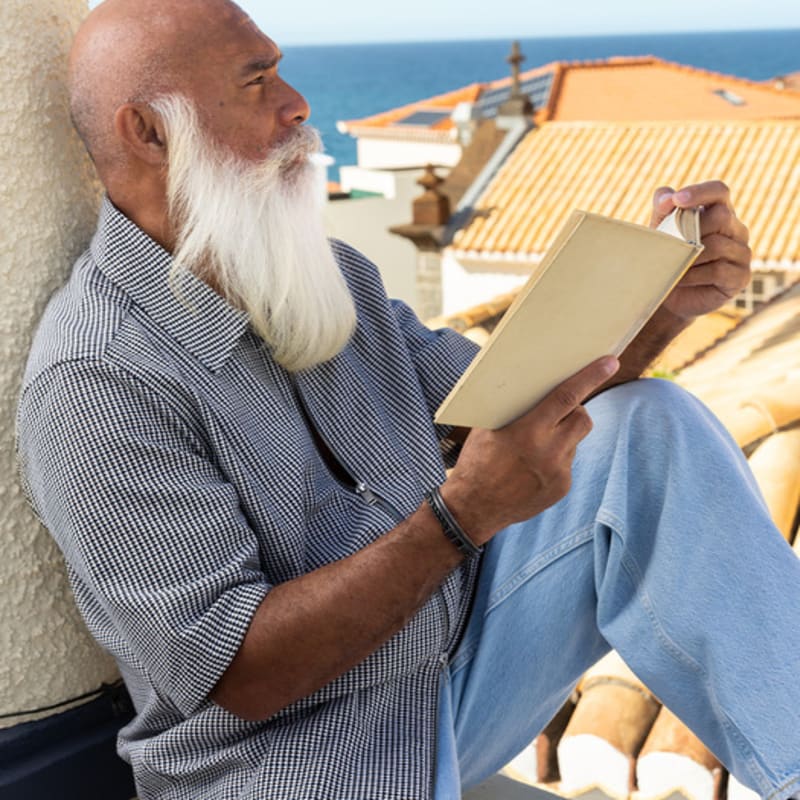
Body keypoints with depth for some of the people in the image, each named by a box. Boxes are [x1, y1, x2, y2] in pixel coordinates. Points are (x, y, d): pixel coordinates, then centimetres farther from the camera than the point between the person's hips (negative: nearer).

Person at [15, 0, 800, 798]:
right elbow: (239, 674, -23)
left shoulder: (327, 273, 6)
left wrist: (661, 303, -9)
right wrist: (463, 516, -29)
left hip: (460, 653, 7)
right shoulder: (92, 382, -19)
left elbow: (497, 409, 7)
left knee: (649, 428, -8)